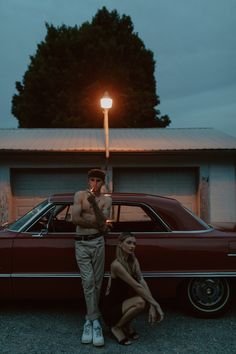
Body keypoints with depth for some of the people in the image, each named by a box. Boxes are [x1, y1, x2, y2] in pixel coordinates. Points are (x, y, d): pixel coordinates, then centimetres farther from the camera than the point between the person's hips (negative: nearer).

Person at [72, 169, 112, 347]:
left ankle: (89, 319, 17)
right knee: (88, 281, -6)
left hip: (98, 242, 1)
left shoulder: (106, 199, 5)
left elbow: (103, 221, -9)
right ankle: (95, 321, -1)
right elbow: (75, 219, -8)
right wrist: (97, 223, -6)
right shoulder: (80, 195, 2)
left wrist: (94, 203, -20)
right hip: (81, 243, -1)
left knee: (96, 282, 4)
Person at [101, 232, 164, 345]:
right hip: (110, 309, -8)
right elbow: (137, 286, -26)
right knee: (140, 302, -29)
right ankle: (116, 327, -5)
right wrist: (155, 304, -24)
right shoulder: (116, 265, -24)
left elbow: (142, 283, -12)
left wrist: (152, 306, -23)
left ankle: (126, 325, 5)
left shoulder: (133, 261, -1)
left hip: (122, 302, 8)